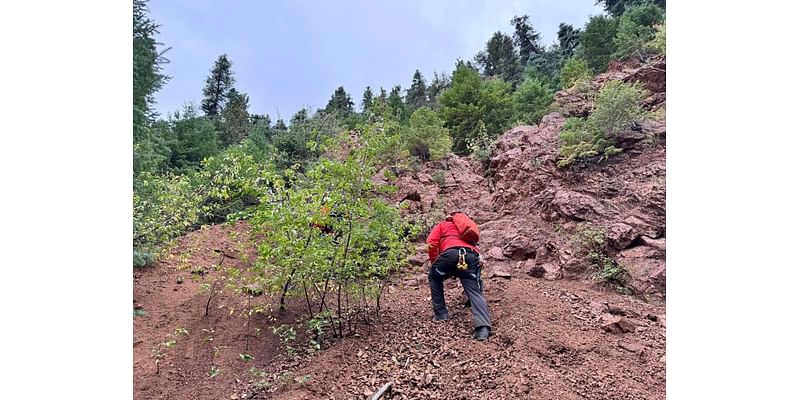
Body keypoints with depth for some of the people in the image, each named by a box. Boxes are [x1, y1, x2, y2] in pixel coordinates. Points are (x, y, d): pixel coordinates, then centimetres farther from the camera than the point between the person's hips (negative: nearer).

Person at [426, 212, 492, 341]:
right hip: (472, 256, 3)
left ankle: (440, 314, 20)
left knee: (434, 277, 23)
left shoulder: (442, 225, 30)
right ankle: (483, 327, -26)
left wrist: (434, 264, 22)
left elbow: (431, 243, 11)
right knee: (475, 292, -3)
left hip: (452, 253, -3)